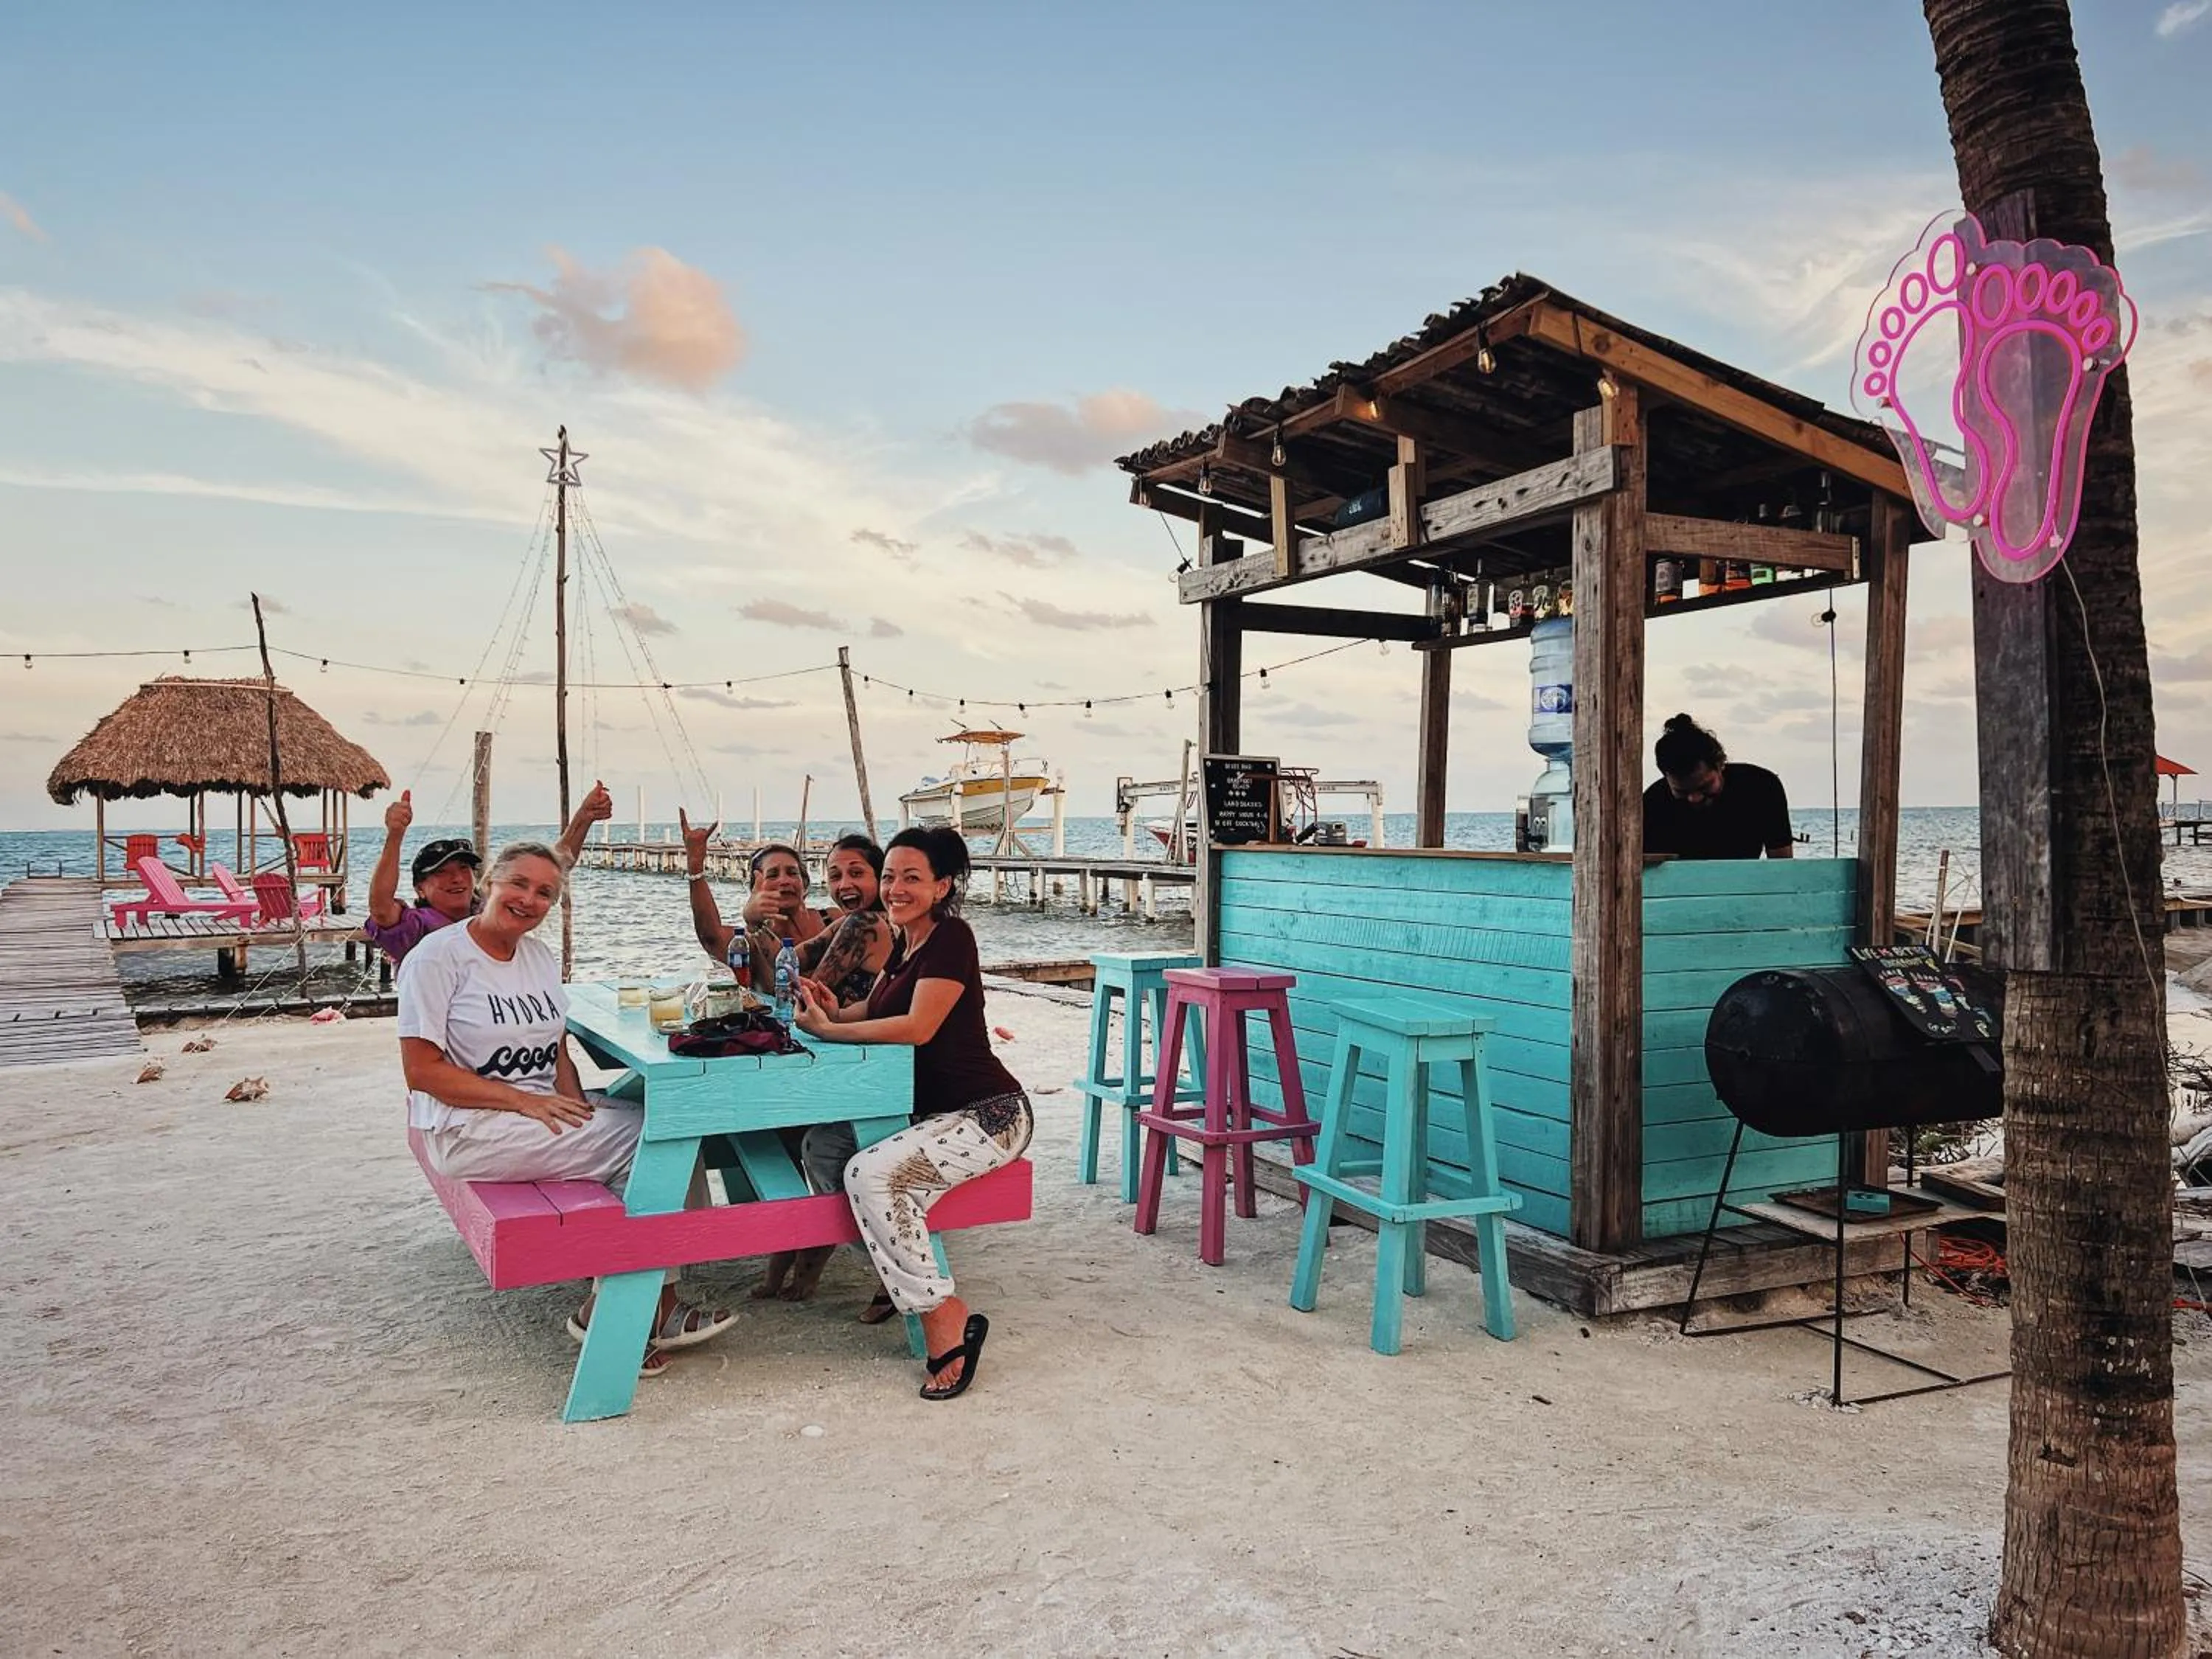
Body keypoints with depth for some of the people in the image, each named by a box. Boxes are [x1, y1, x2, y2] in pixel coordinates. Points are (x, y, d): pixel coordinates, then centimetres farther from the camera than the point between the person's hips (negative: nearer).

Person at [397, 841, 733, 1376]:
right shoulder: (438, 957, -9)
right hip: (468, 1129, -7)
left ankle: (657, 1306, -12)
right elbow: (422, 1071, -14)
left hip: (540, 1108, 7)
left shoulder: (542, 957, 13)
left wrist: (574, 1102, -7)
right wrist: (526, 1101, -19)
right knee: (643, 1139, -21)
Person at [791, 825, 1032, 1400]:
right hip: (932, 1110, 10)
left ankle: (946, 1320, -18)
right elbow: (876, 1009, 18)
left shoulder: (951, 938, -15)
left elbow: (918, 1027, -23)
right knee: (823, 1143, 3)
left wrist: (829, 1030, -15)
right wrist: (835, 1010, -4)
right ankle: (903, 1283, 7)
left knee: (871, 1173, -26)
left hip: (988, 1115, -10)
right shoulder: (906, 942, 13)